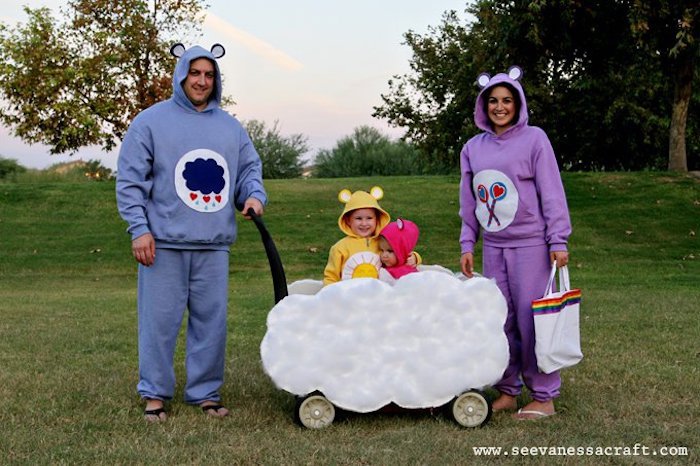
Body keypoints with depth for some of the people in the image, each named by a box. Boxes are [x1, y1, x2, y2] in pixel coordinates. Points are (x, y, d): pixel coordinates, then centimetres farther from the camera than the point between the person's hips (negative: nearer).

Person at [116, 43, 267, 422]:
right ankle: (154, 393, 14)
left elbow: (250, 168, 19)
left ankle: (206, 391, 20)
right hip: (164, 243, -4)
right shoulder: (151, 121, 1)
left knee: (212, 320, 8)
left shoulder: (230, 126, 14)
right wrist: (139, 228, -10)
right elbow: (131, 181, -2)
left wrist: (253, 195, -4)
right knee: (160, 320, 1)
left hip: (214, 244, 4)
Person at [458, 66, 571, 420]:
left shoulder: (533, 139, -4)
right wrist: (467, 244, 11)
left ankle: (543, 397, 6)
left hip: (530, 243, -5)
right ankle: (507, 391, 18)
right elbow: (468, 201, 15)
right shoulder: (473, 147, 10)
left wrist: (558, 241, -9)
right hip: (493, 246, 5)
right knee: (500, 319, 7)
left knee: (531, 318, -3)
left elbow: (552, 193, -6)